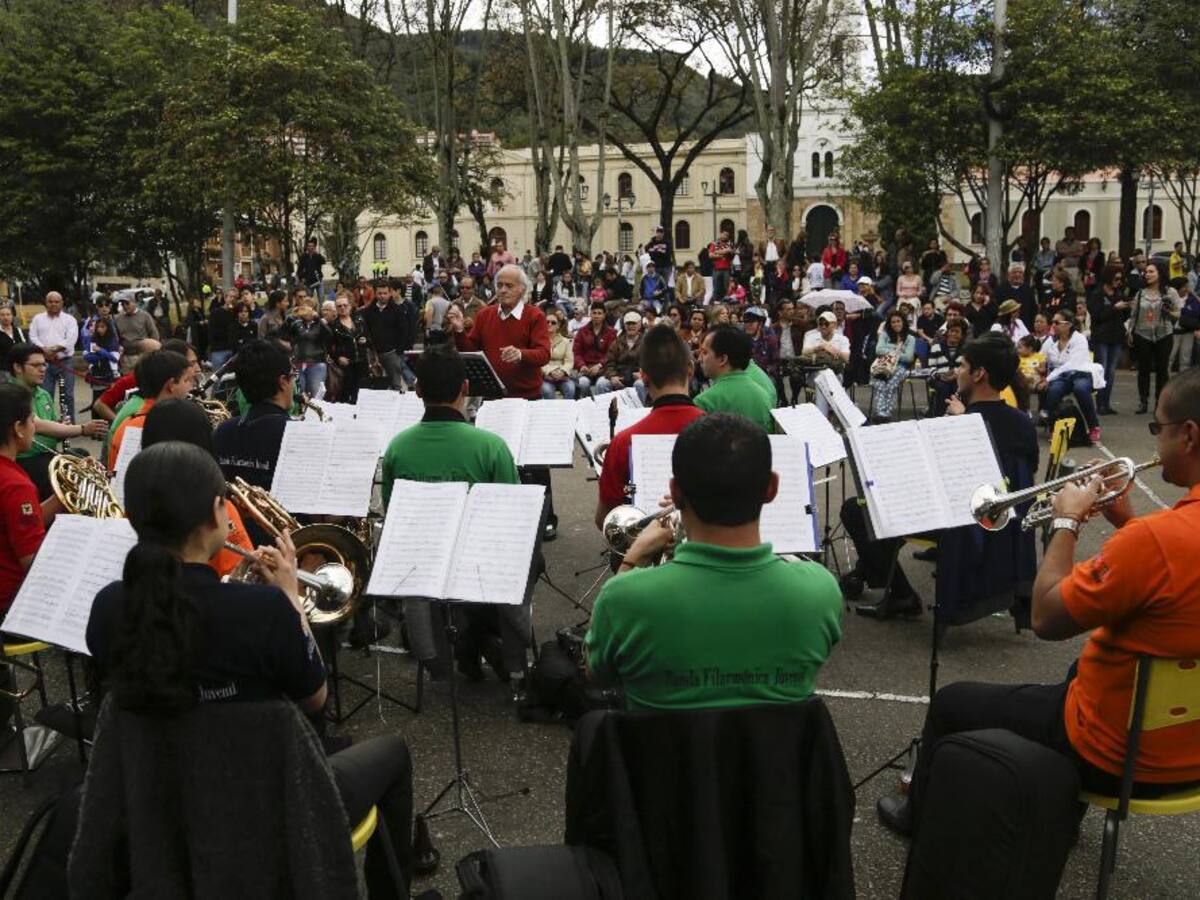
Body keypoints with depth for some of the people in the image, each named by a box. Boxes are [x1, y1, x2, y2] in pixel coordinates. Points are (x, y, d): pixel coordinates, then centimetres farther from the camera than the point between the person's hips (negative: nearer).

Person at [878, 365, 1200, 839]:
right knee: (1083, 668, 38)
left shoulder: (1156, 536, -32)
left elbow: (1046, 618, -20)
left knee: (951, 702, 13)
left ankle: (923, 817, 38)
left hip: (1122, 754, -8)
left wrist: (1066, 522, -9)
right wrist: (1125, 519, 6)